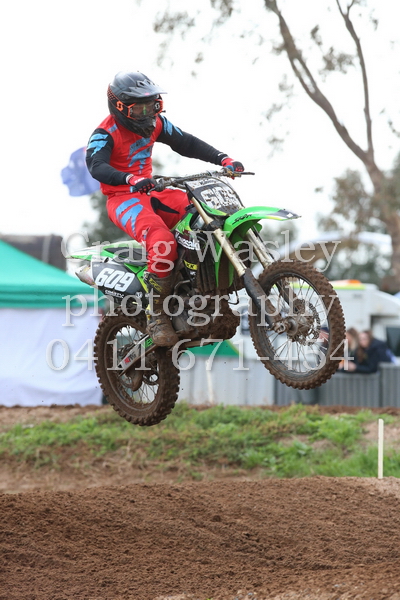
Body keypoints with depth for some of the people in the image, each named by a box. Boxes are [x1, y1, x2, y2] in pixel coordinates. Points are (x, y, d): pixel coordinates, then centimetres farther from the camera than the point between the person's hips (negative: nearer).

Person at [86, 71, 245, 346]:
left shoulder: (154, 123, 8)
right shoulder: (105, 133, -13)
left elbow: (186, 143, 11)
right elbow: (97, 166, -30)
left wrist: (223, 159, -3)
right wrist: (131, 179, -49)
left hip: (150, 193, 7)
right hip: (122, 199, -7)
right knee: (163, 242, -35)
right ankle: (157, 316, -26)